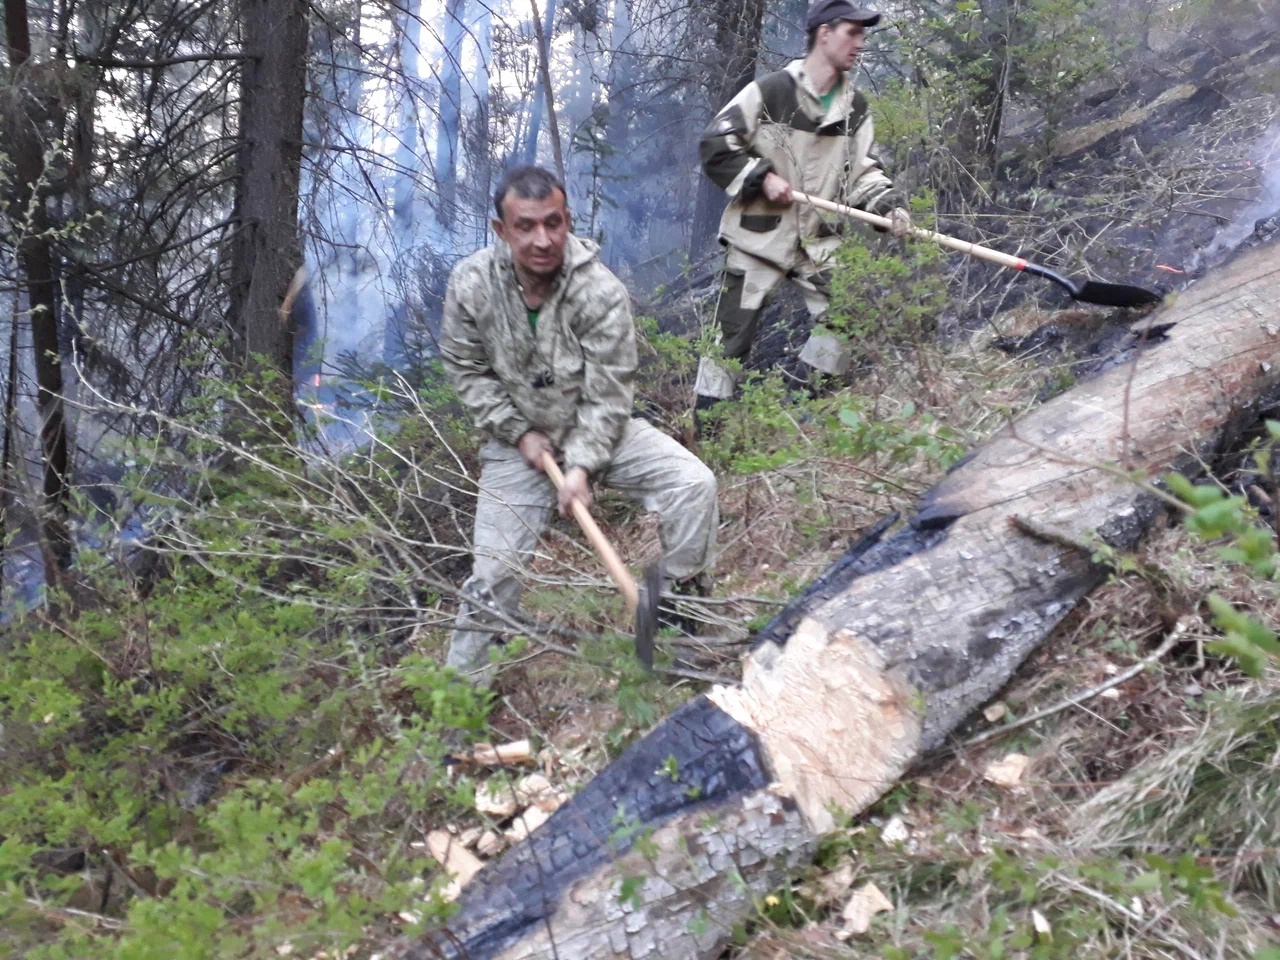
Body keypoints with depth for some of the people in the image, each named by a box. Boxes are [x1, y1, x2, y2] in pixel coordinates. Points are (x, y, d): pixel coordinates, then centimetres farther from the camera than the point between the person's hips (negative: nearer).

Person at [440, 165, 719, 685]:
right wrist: (519, 432, -11)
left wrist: (581, 466, -27)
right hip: (518, 441, 1)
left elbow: (607, 396, -18)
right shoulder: (471, 283, -16)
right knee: (493, 571, -2)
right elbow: (466, 369, -4)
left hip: (596, 430, 0)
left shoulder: (602, 292, -22)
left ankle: (681, 602, 2)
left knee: (693, 483, -19)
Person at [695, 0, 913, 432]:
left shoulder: (855, 108, 7)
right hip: (759, 235, -5)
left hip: (819, 239, 6)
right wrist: (761, 177, -17)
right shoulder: (770, 91, -10)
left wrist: (889, 205, -8)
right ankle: (702, 432, 8)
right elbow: (714, 146, -9)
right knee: (732, 336, -3)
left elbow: (862, 169, 10)